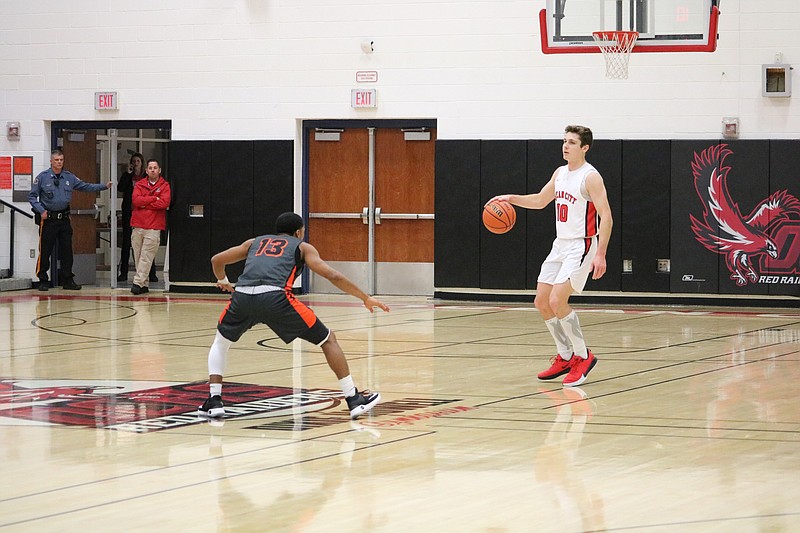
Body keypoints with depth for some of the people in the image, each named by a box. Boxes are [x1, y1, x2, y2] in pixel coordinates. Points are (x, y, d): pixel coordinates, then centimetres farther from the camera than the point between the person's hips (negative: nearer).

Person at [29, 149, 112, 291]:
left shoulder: (69, 177, 9)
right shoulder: (43, 177, -3)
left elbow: (86, 186, 11)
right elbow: (32, 196, -1)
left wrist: (104, 186, 2)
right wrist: (41, 210, -13)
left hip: (64, 219, 4)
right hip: (48, 219, -4)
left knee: (67, 250, 5)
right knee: (45, 251, -2)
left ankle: (67, 280, 13)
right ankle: (43, 280, 7)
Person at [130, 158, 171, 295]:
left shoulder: (164, 186, 6)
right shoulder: (139, 185, 13)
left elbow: (164, 202, -10)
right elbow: (135, 200, -3)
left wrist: (145, 204, -5)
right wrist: (154, 199, -7)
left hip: (153, 228, -3)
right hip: (137, 226, 3)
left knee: (146, 257, -11)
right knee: (138, 257, 3)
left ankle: (138, 282, -14)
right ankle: (144, 285, 8)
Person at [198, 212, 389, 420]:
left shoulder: (255, 242, 34)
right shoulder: (302, 247, 25)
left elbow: (217, 260, 38)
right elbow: (333, 276, 14)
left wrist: (223, 281, 58)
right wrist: (366, 299, 20)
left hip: (242, 296, 3)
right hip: (276, 298, -3)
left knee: (221, 342, 32)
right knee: (328, 340, 14)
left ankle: (214, 401, 16)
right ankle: (354, 400, 9)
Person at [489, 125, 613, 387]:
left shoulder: (590, 177, -15)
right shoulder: (560, 173, 10)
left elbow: (606, 216, -20)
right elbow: (540, 200, 25)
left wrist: (600, 254, -27)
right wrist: (511, 198, 9)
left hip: (581, 246, -9)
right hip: (560, 245, 9)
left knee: (557, 301, -19)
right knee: (541, 302, 7)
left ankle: (583, 356, -5)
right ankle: (565, 357, 20)